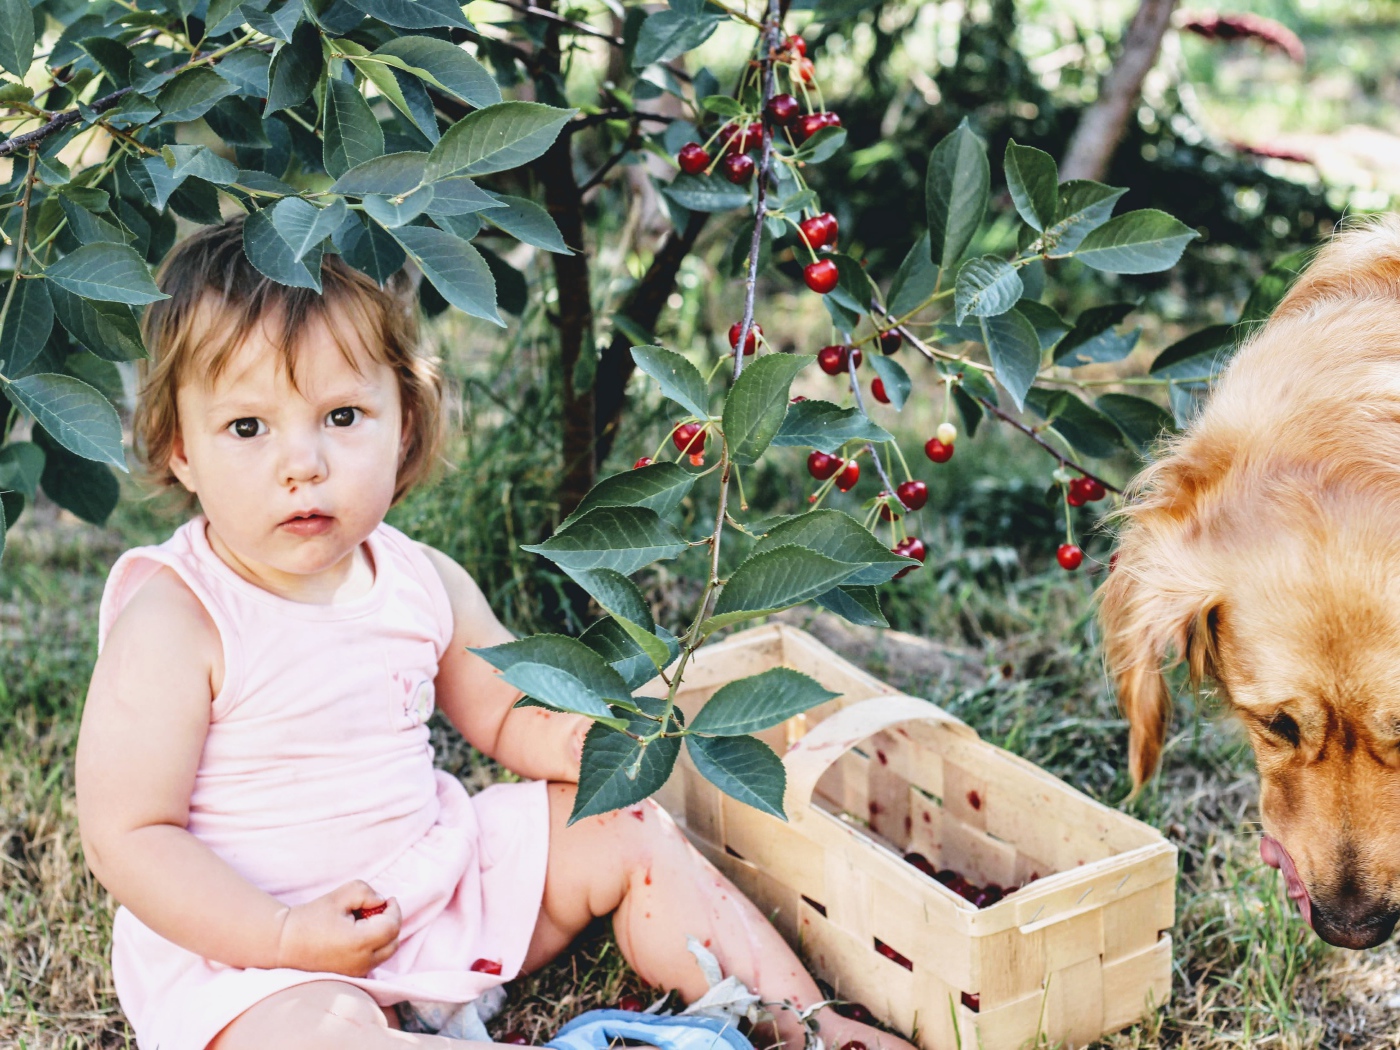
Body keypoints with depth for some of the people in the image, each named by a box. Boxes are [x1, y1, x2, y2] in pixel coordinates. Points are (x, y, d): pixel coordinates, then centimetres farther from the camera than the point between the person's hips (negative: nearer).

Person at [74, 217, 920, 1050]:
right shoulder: (173, 627, -20)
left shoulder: (423, 583, -2)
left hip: (432, 874, 6)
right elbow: (126, 836, -18)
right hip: (242, 939, -6)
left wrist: (580, 738, -10)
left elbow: (506, 714, 13)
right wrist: (288, 936, -26)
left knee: (631, 834, 4)